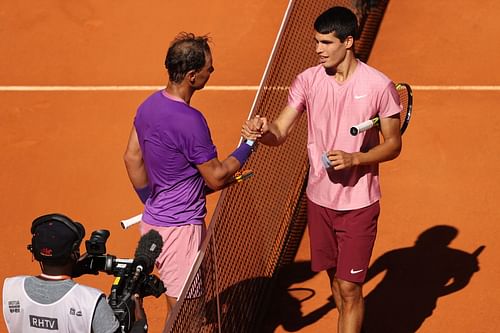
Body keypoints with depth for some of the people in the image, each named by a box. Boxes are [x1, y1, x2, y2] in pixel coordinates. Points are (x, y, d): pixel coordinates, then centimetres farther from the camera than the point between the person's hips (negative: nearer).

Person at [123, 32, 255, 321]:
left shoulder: (149, 105, 3)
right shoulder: (190, 121, -24)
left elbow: (132, 157, 13)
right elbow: (216, 178, -15)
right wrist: (247, 147, -3)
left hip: (154, 219, 9)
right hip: (179, 228, -9)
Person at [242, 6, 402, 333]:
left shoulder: (379, 86, -13)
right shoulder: (308, 80, -3)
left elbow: (393, 144, -5)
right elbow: (280, 132, -6)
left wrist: (354, 159, -22)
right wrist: (263, 131, -30)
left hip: (359, 204, -4)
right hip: (319, 198, 4)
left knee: (349, 288, -3)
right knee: (335, 278, 19)